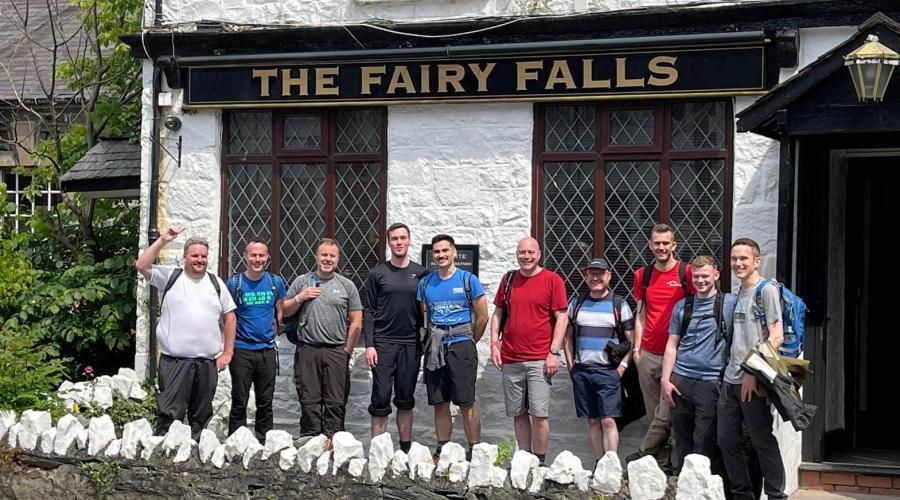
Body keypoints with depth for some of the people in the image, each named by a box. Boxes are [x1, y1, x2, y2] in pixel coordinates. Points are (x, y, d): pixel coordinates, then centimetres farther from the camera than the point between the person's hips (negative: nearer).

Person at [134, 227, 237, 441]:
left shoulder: (216, 283, 14)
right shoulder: (170, 276, 7)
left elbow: (230, 317, 14)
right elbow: (141, 265, -6)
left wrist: (227, 352, 6)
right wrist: (162, 240, -9)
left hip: (208, 362, 3)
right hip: (174, 361, -3)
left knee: (201, 416, 10)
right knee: (169, 414, -7)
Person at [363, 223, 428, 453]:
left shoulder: (420, 274, 8)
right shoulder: (378, 274, 4)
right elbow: (369, 311, 2)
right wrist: (369, 345, -6)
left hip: (411, 345, 2)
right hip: (383, 344, -2)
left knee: (406, 400, 8)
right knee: (381, 399, -3)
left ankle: (406, 449, 15)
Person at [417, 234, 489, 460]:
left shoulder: (468, 280, -1)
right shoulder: (425, 283, 11)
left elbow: (482, 317, 3)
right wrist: (432, 340, 11)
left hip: (461, 347, -4)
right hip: (435, 349, 4)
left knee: (466, 404, -6)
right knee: (439, 404, 6)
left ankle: (475, 451, -2)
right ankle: (442, 451, 12)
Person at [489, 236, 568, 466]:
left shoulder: (552, 280, -1)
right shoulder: (508, 280, 11)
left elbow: (562, 318, -3)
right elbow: (497, 314, 17)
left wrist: (554, 352, -9)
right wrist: (494, 344, 6)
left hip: (539, 360, -4)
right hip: (510, 359, 4)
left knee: (539, 414, -8)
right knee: (519, 413, 8)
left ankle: (539, 462, 1)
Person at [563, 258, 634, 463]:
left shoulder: (619, 305, 2)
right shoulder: (576, 304, 10)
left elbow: (632, 340, 3)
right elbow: (568, 335, 17)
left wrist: (623, 366, -6)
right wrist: (571, 364, 7)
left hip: (608, 371, -3)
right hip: (581, 370, 3)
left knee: (608, 420, -9)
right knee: (592, 421, 7)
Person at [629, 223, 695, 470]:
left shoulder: (686, 273, -1)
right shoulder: (642, 275, 12)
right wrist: (637, 348, 8)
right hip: (648, 354, 4)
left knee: (665, 414, -8)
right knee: (654, 412, 5)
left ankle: (643, 454, 4)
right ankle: (663, 463, 11)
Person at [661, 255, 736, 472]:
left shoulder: (730, 303, 2)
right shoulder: (682, 306, 12)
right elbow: (672, 345, 13)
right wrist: (666, 379, 5)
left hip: (710, 380, -3)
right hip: (681, 379, 3)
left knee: (704, 442, -5)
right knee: (682, 439, 9)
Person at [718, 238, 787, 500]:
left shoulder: (767, 290, -6)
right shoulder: (738, 294, 17)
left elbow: (776, 336, -13)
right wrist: (732, 370, 14)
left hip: (753, 382, -8)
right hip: (731, 379, 8)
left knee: (763, 441, -3)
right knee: (726, 439, 10)